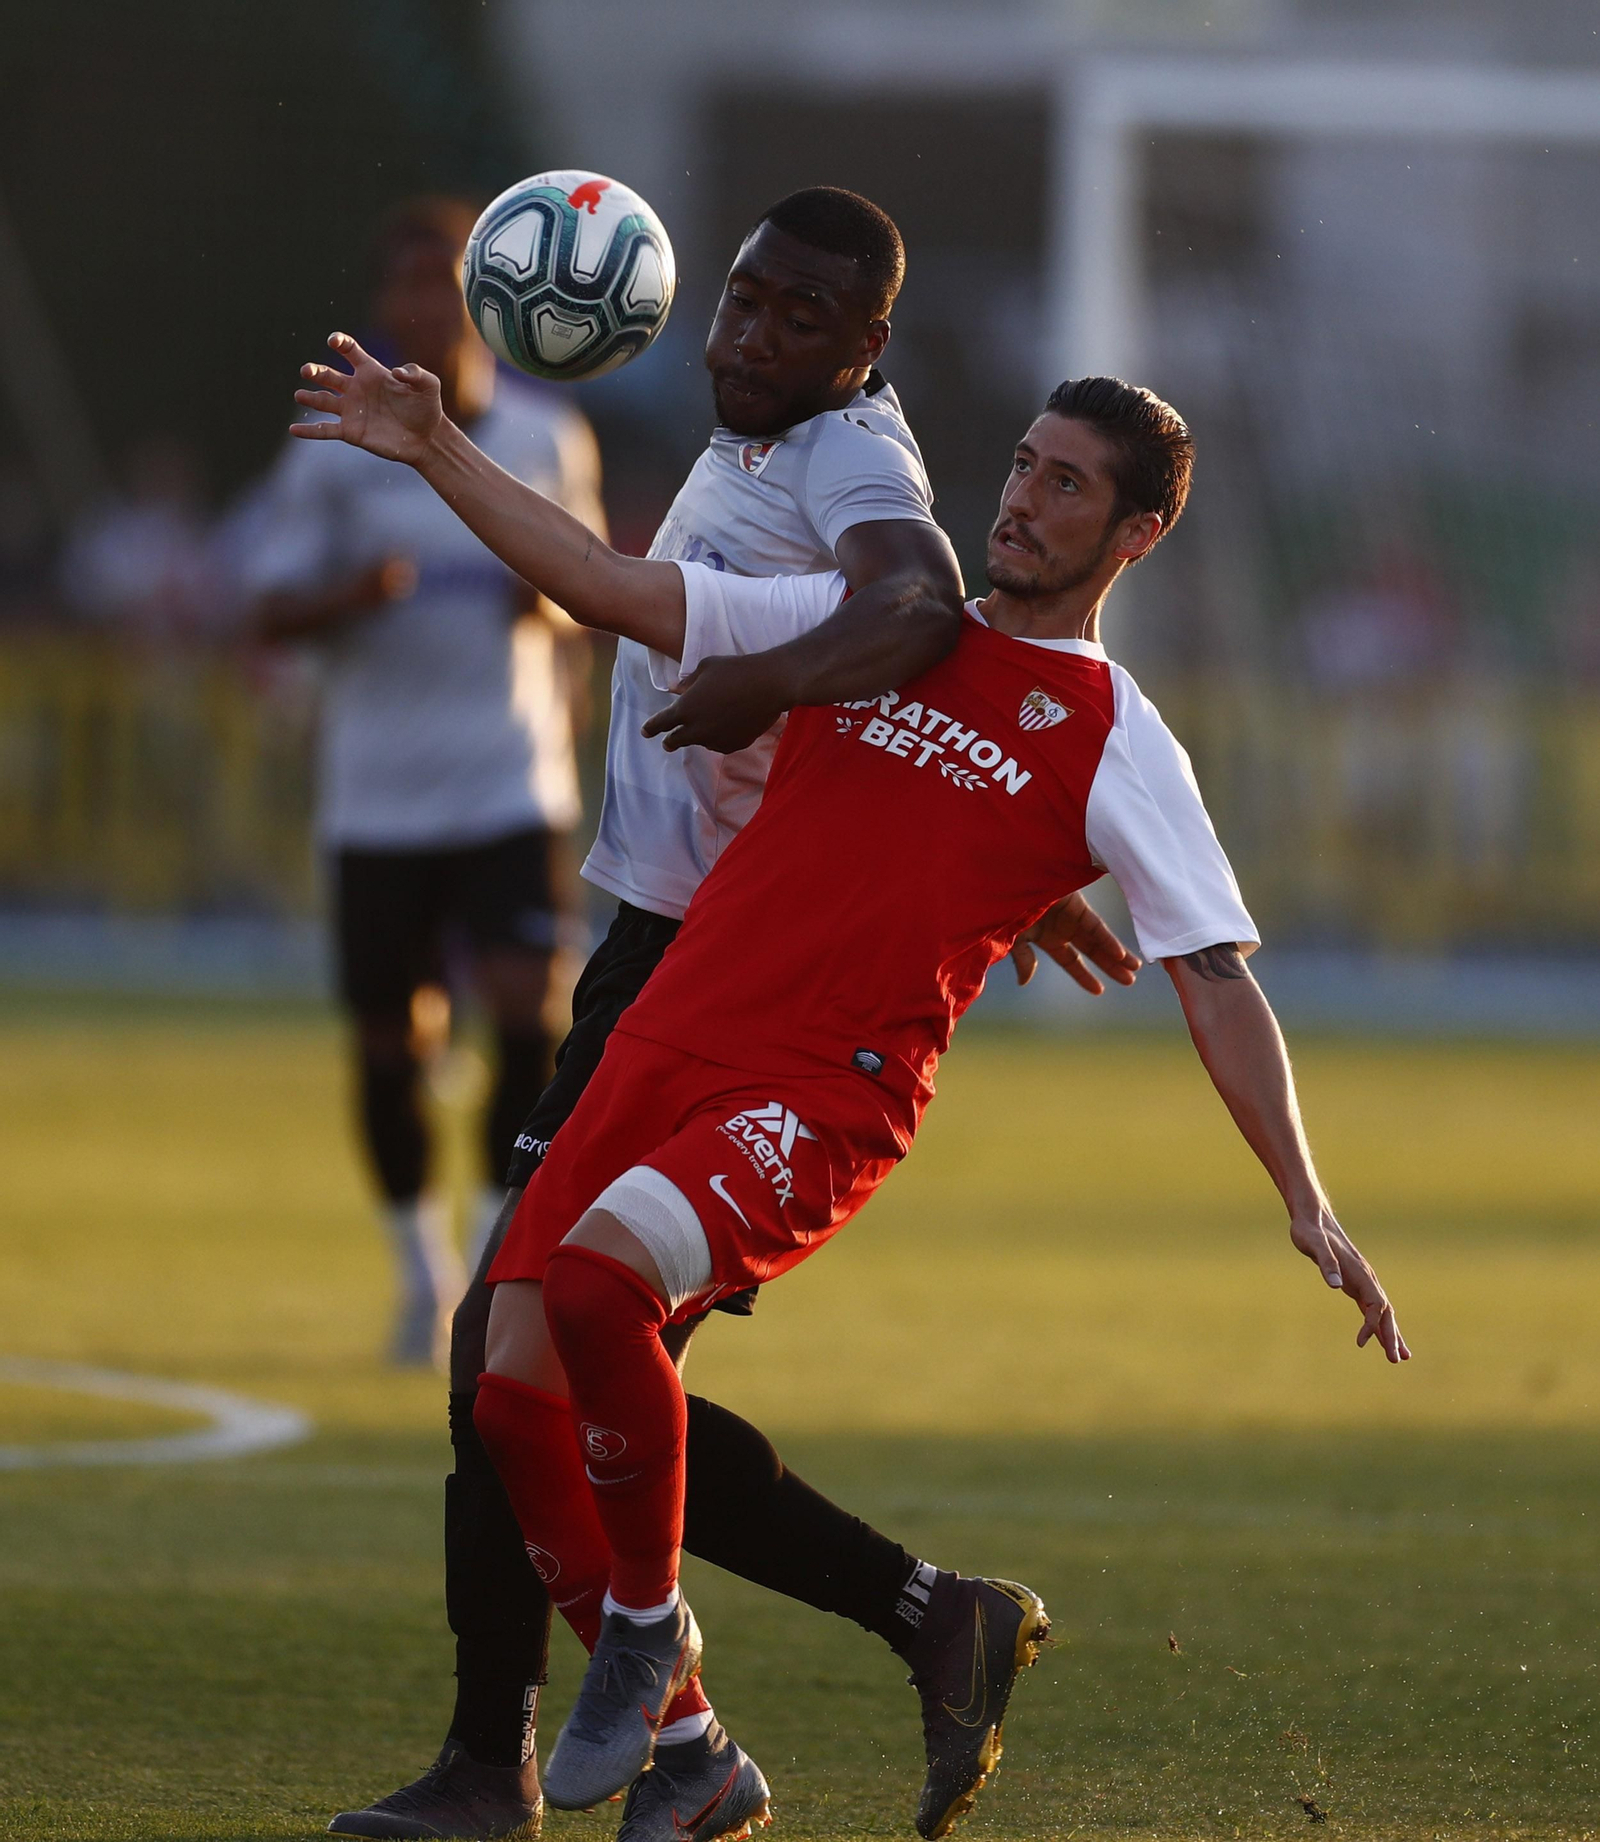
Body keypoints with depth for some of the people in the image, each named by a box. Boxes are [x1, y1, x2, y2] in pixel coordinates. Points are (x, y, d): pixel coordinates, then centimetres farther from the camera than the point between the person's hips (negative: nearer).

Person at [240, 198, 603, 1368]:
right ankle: (423, 1270, 25)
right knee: (388, 1038, 4)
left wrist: (552, 606, -7)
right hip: (378, 797, 0)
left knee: (525, 1008, -17)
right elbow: (273, 610, -1)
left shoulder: (551, 442, 4)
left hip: (512, 787, 0)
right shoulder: (333, 450, -1)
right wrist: (353, 597, -21)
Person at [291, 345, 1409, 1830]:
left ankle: (648, 1620, -8)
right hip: (664, 1048, 5)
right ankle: (660, 1713, 13)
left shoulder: (1118, 748, 5)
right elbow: (618, 593, 17)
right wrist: (438, 456, 10)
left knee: (596, 1273, -31)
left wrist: (1304, 1204, -9)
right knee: (517, 1388, -6)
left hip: (828, 1104, -5)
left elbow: (1217, 983, 1)